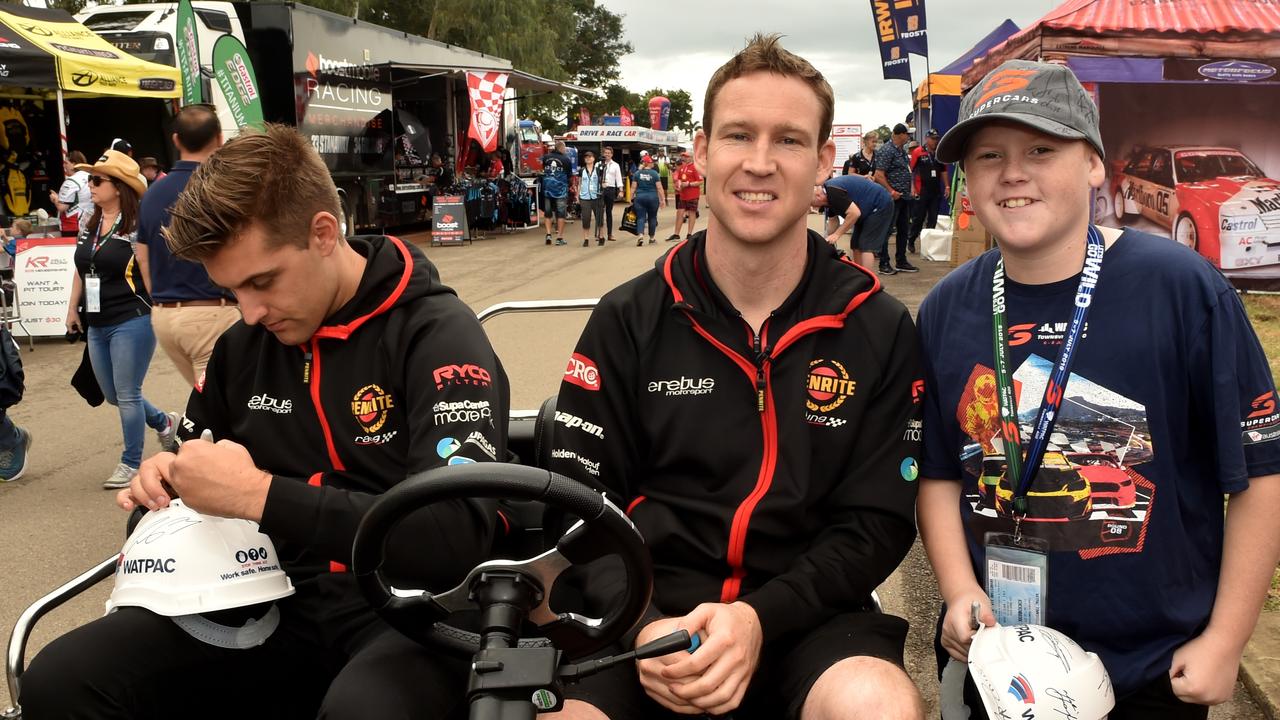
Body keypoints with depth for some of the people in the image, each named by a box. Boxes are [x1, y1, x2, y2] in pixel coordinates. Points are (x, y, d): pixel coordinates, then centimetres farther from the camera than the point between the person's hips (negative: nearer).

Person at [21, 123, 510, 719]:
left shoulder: (437, 334, -11)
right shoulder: (245, 342, 9)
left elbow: (458, 536, -24)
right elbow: (198, 450, 28)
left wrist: (260, 495, -23)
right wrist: (167, 478, 2)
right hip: (279, 600, 7)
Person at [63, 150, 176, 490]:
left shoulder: (137, 227, -13)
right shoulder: (90, 227, 10)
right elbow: (81, 270, 20)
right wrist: (73, 309, 18)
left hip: (131, 322, -8)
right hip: (97, 325, 8)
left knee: (127, 394, -1)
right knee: (112, 395, 15)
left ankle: (131, 463, 12)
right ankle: (163, 422, 38)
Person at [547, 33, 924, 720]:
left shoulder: (879, 330, 2)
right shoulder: (628, 321, 4)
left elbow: (877, 522, -1)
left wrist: (760, 617, -17)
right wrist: (643, 627, -16)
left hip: (803, 618, 0)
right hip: (648, 612, 0)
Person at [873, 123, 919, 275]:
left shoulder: (902, 150, 16)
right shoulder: (886, 150, -12)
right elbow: (879, 175, -18)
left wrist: (909, 190, 15)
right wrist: (891, 191, -23)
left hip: (904, 197, 9)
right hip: (893, 198, -9)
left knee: (904, 230, 13)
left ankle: (901, 262, 21)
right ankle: (884, 264, 0)